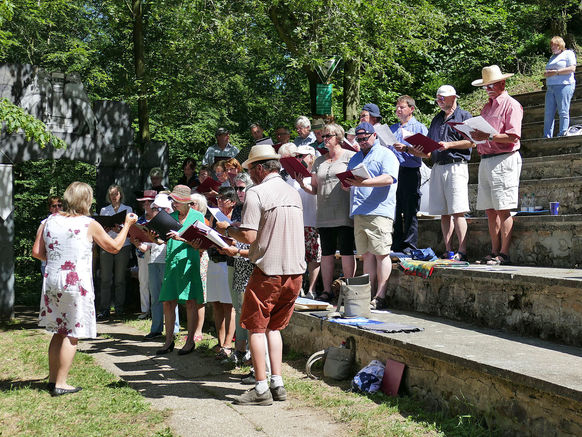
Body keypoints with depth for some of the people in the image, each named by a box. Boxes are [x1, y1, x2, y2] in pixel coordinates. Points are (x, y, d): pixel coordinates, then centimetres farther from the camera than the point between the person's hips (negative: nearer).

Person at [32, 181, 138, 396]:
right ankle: (60, 384, 1)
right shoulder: (89, 224, -5)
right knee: (72, 334, 1)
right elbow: (114, 247, 5)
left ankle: (52, 379, 23)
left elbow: (36, 252, 5)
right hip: (76, 284, -5)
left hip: (51, 282, 5)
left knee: (59, 332, 17)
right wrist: (127, 224, 17)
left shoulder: (50, 221, 6)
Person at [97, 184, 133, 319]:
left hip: (123, 246, -1)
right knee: (105, 279, -5)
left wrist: (119, 229, -17)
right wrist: (106, 229, -12)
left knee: (120, 279, 0)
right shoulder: (104, 210, 16)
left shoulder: (128, 209, 12)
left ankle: (119, 307, 7)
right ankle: (104, 309, -4)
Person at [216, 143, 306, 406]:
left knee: (256, 328, 4)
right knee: (273, 327, 17)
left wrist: (227, 230, 3)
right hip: (295, 271, 7)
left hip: (269, 272, -7)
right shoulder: (294, 193, 12)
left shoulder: (257, 193, -10)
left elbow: (249, 236, -16)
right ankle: (277, 384, 14)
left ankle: (261, 389, 4)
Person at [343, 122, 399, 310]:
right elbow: (349, 186, 27)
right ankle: (369, 294, 8)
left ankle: (380, 297, -9)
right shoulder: (355, 158, 25)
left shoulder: (385, 154, 3)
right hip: (358, 213, 7)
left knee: (381, 253, -9)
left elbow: (389, 178, -14)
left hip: (379, 212, -7)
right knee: (366, 254, 6)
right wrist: (346, 183, 3)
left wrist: (364, 183, -24)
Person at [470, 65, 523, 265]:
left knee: (503, 210, -9)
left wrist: (489, 136, -22)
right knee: (490, 210, 7)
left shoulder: (511, 105, -3)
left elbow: (513, 136, -13)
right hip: (486, 160, 8)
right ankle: (494, 251, 11)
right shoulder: (486, 107, 22)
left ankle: (504, 254, -7)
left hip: (504, 160, -8)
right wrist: (475, 135, 1)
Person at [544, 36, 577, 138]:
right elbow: (548, 72, 30)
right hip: (550, 87, 7)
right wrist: (546, 73, 5)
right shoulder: (552, 57, 27)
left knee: (563, 112, -10)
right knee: (548, 113, -1)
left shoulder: (568, 54, 5)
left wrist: (556, 72, -13)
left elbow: (572, 68, -8)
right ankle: (547, 137, -1)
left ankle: (562, 135, -11)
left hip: (564, 85, -7)